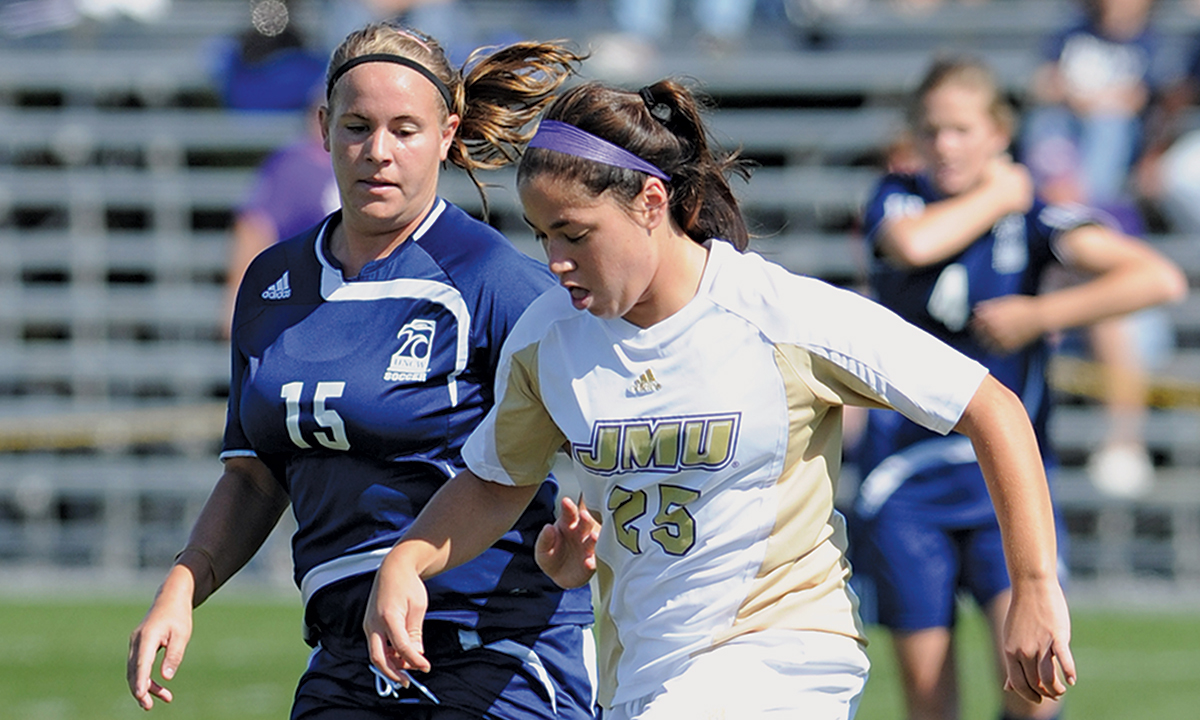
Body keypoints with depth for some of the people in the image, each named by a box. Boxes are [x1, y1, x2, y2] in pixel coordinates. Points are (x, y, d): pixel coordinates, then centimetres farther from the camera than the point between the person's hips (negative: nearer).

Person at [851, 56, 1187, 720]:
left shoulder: (1032, 215, -1)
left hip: (1006, 479, -1)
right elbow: (913, 244, -24)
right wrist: (996, 195, -10)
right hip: (904, 481, 1)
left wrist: (1040, 316, -15)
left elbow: (1159, 279, -14)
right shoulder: (898, 199, 3)